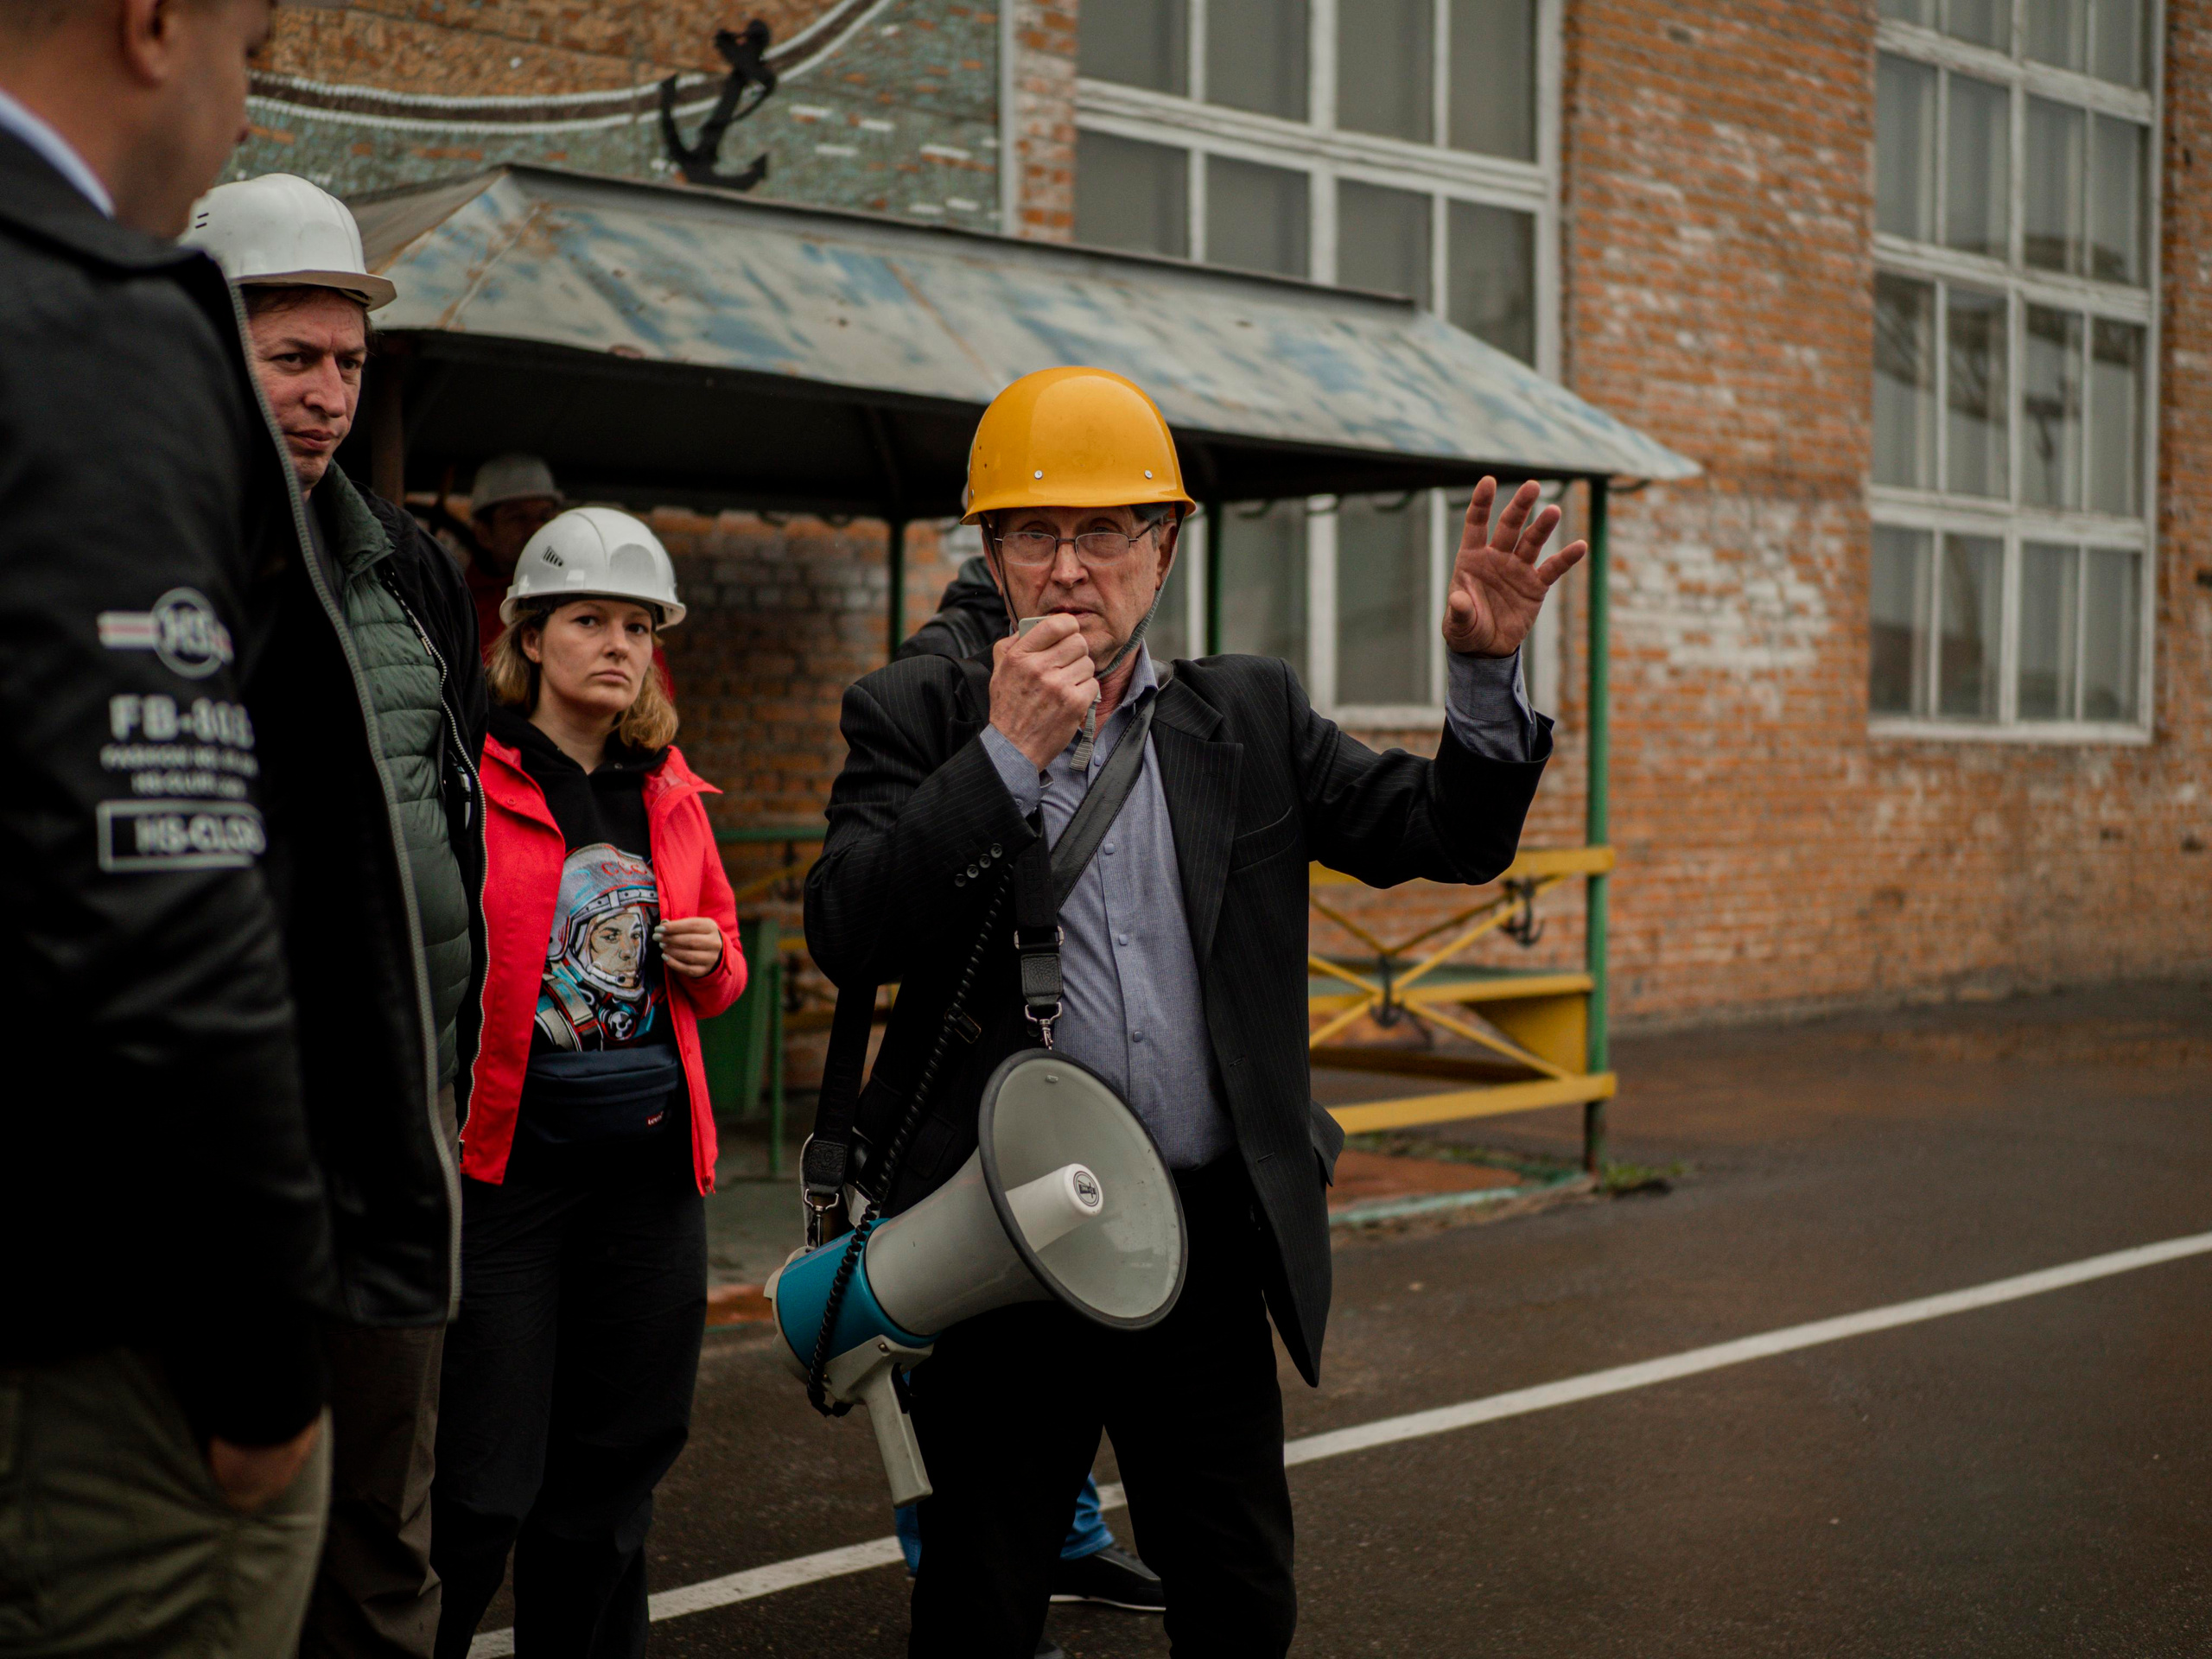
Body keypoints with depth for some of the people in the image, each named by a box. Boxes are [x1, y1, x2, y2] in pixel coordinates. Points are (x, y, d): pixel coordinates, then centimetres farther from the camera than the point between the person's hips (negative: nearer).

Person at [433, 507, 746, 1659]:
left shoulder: (670, 793, 12)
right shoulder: (463, 776, -5)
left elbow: (719, 972, 23)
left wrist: (708, 959, 1)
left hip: (650, 1160, 6)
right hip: (503, 1158, -5)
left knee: (612, 1469, 13)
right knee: (482, 1480, -5)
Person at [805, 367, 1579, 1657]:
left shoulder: (1249, 717, 7)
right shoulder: (919, 719, -1)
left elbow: (1453, 834, 7)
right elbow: (846, 937, -15)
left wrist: (1487, 673, -10)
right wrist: (1008, 753, -20)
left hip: (1207, 1244, 3)